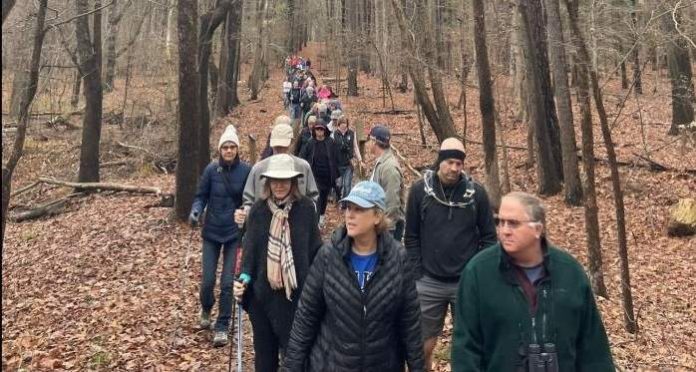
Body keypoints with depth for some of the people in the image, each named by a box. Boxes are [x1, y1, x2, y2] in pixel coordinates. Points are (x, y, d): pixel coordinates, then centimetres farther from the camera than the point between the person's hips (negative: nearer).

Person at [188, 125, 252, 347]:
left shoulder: (246, 171, -9)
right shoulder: (211, 169, -8)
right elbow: (201, 196, 1)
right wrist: (195, 211, -17)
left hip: (234, 232, -1)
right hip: (212, 232, 1)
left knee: (227, 282, -2)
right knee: (207, 280, 4)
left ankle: (222, 327, 15)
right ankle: (206, 309, 38)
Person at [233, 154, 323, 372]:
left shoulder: (305, 208, -5)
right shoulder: (258, 210, -1)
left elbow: (315, 248, 0)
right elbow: (250, 248, 0)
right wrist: (244, 277, -13)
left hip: (296, 292, -2)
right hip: (262, 291, 2)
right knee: (264, 350, 16)